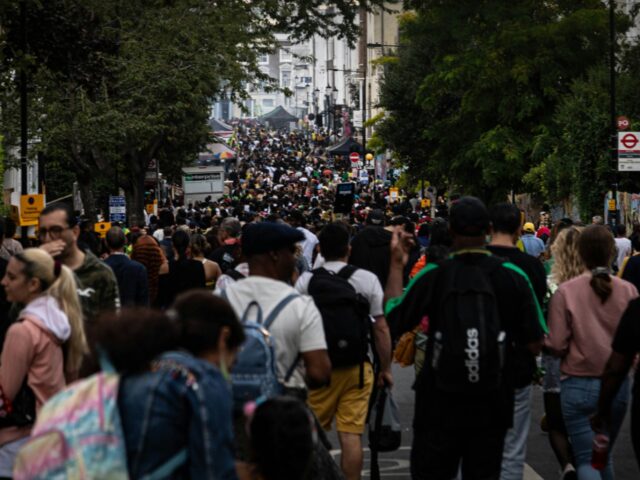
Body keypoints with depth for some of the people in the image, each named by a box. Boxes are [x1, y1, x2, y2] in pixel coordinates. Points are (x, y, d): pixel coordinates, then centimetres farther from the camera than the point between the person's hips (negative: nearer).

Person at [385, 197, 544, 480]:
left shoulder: (432, 276, -11)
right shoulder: (513, 277, -8)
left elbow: (392, 325, -1)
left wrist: (396, 266, 5)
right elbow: (535, 344, -6)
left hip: (439, 407, -1)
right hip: (491, 409, 1)